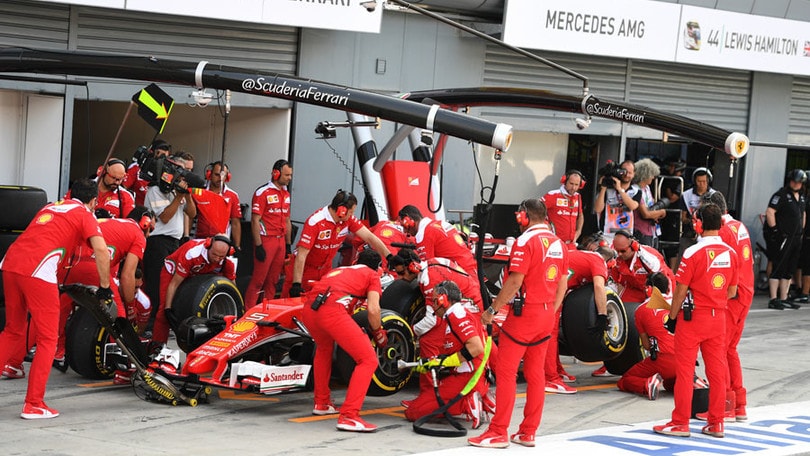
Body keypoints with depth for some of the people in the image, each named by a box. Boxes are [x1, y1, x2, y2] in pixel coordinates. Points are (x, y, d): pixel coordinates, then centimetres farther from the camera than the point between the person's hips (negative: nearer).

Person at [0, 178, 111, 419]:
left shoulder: (50, 207, 29)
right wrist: (104, 287, 5)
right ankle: (34, 404, 1)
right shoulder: (85, 215, 10)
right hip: (37, 271, -6)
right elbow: (101, 250, -5)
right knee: (47, 338, 4)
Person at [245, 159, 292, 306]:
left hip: (281, 241, 7)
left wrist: (288, 245, 17)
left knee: (273, 280, 10)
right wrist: (258, 246, -16)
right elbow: (255, 221, -12)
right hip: (266, 240, -7)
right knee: (258, 280, -7)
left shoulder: (286, 194, 15)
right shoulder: (262, 192, -9)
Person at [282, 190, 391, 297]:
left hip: (325, 268, 5)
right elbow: (301, 255, -29)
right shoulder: (315, 222, -28)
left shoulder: (348, 219, -10)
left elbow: (369, 237, -8)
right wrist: (296, 284, -33)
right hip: (305, 268, -5)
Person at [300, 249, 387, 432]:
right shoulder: (372, 275, 21)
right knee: (368, 360, 1)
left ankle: (321, 403, 41)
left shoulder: (339, 270, 37)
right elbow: (373, 310, 5)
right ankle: (349, 416, -10)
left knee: (324, 349, 37)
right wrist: (378, 333, 23)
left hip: (308, 309, 7)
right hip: (332, 310, -7)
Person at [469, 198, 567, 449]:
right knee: (535, 373, 10)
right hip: (547, 315, 7)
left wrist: (492, 309, -11)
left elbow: (515, 282, -18)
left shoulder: (526, 241, -13)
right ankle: (528, 433, 13)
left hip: (524, 314, -7)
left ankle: (498, 433, -3)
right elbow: (562, 284, 12)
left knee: (505, 371, -3)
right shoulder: (559, 244, 8)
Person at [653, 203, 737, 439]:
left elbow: (681, 291, -11)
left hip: (693, 317, -5)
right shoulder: (730, 253, 1)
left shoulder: (693, 253, -15)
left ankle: (680, 423, 5)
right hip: (718, 318, 5)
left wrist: (672, 317, 0)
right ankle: (716, 423, 15)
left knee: (685, 370, 2)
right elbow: (732, 291, 9)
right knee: (717, 369, 9)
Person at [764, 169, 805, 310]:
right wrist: (774, 230, -20)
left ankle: (783, 299, 16)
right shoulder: (781, 195, -9)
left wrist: (801, 231, 21)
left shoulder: (801, 197, 16)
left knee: (789, 270, 10)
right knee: (778, 268, -9)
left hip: (795, 239, 8)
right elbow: (769, 212, -17)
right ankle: (773, 300, -8)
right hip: (782, 238, -8)